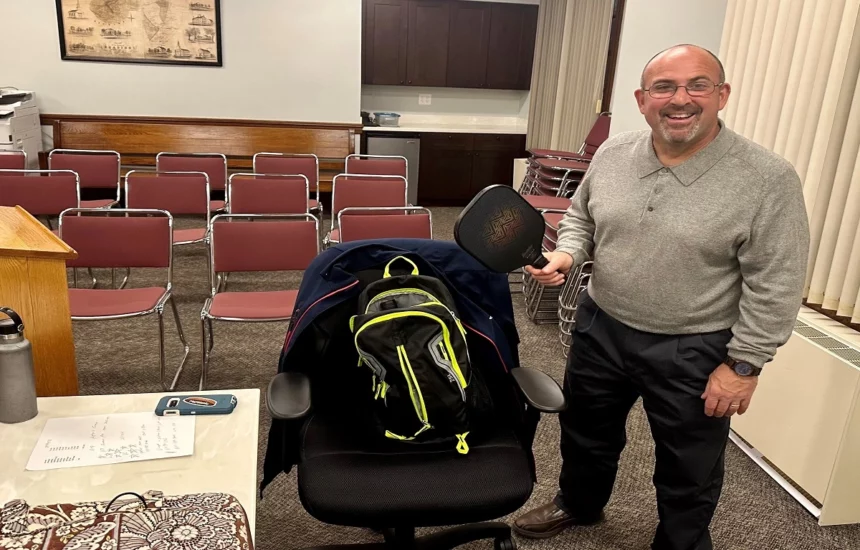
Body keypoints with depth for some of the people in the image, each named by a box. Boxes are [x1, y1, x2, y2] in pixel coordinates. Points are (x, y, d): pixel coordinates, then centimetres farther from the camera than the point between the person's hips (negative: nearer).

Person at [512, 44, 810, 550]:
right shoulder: (612, 154, -3)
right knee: (587, 431, 25)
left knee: (689, 475, 16)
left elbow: (775, 287, -14)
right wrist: (566, 254, -9)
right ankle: (579, 504, 53)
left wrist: (743, 364, -14)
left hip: (693, 353, -4)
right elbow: (581, 218, 11)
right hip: (601, 329, 5)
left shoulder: (769, 179, -17)